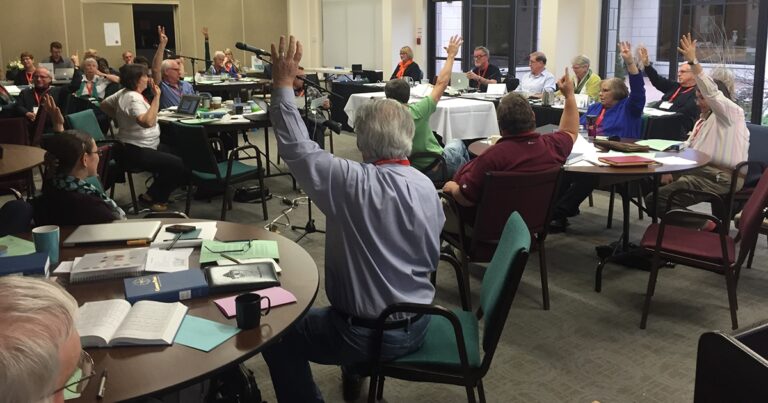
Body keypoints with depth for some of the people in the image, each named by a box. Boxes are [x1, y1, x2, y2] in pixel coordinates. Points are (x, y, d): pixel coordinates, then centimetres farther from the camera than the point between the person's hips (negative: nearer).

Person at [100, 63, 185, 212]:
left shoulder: (123, 93, 9)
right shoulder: (133, 98, -22)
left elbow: (104, 105, 23)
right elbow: (148, 122, -38)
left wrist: (121, 118, 20)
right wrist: (157, 97, -33)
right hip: (137, 152, -12)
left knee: (177, 153, 18)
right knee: (178, 165, -22)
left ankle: (157, 193, 21)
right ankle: (152, 197, -4)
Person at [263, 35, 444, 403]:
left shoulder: (353, 183, -26)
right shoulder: (427, 187, -6)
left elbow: (296, 148, -20)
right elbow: (431, 257, 5)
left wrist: (283, 84, -13)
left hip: (367, 334, -7)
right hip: (417, 325, 7)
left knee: (277, 335, 14)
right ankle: (356, 370, 58)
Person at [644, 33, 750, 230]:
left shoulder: (731, 113, -2)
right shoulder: (703, 120, 27)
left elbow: (712, 93, -20)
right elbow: (687, 148, 24)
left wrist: (693, 61, -26)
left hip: (718, 177, -10)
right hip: (698, 171, 10)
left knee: (655, 201, -20)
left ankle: (704, 225, -9)